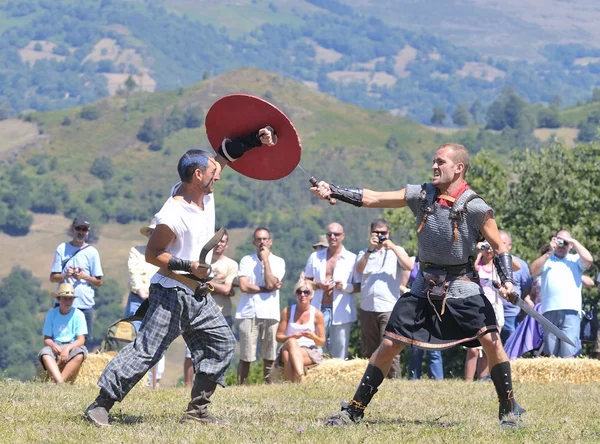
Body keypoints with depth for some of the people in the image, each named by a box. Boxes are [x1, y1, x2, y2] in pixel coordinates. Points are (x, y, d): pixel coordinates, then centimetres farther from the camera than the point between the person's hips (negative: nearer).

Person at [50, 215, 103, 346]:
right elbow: (53, 277, 7)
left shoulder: (92, 252, 6)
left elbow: (99, 282, 5)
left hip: (85, 304, 0)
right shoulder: (62, 249, 7)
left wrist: (83, 276, -11)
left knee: (86, 341, -3)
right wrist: (65, 276, -13)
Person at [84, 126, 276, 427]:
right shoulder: (173, 216, -22)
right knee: (146, 351, -11)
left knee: (223, 345, 9)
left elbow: (224, 155, 14)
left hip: (198, 296, 9)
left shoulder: (203, 192, 1)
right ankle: (101, 406, -7)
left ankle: (197, 409, 13)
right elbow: (152, 254, -17)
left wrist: (254, 141, 4)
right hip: (172, 295, -9)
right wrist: (188, 266, -23)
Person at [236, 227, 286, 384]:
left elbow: (270, 283, -9)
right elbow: (243, 286, -6)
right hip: (249, 313, -1)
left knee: (269, 357, 4)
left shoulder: (278, 262, 7)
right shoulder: (246, 260, 6)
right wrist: (268, 289, -5)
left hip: (270, 313, 1)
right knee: (246, 357, -2)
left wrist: (265, 259, -5)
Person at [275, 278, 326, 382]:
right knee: (291, 342, -36)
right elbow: (279, 337, 6)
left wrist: (313, 337, -15)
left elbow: (322, 342, 8)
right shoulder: (287, 312, 9)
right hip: (287, 349, 1)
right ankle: (302, 378, -50)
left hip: (311, 352, -1)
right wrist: (292, 337, -14)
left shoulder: (317, 314, 6)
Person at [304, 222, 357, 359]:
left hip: (341, 313, -2)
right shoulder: (315, 257, 14)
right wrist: (317, 285, -5)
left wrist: (346, 287, -16)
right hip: (319, 310, 2)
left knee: (339, 357, -1)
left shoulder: (352, 259, 5)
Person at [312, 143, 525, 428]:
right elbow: (372, 199, -5)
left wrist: (507, 280, -22)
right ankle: (354, 410, 9)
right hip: (425, 287, 3)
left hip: (462, 287, -3)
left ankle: (508, 409, -2)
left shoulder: (475, 207, -12)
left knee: (491, 341, -18)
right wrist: (333, 192, -15)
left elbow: (499, 247, -6)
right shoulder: (421, 195, -2)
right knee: (389, 346, 1)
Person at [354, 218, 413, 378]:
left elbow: (409, 266, -6)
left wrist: (393, 248, -9)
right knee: (369, 351, 5)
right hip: (367, 309, 3)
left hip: (389, 308, -3)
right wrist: (370, 249, -11)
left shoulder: (396, 251, 12)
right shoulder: (364, 253, 17)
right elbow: (359, 270, -3)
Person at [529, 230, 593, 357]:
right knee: (549, 352, 2)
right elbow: (533, 270, 3)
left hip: (570, 310, -2)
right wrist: (549, 253, -1)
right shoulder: (546, 260, 20)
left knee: (568, 352, -12)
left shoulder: (575, 259, 17)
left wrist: (575, 242, 4)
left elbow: (588, 260, -3)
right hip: (550, 310, 2)